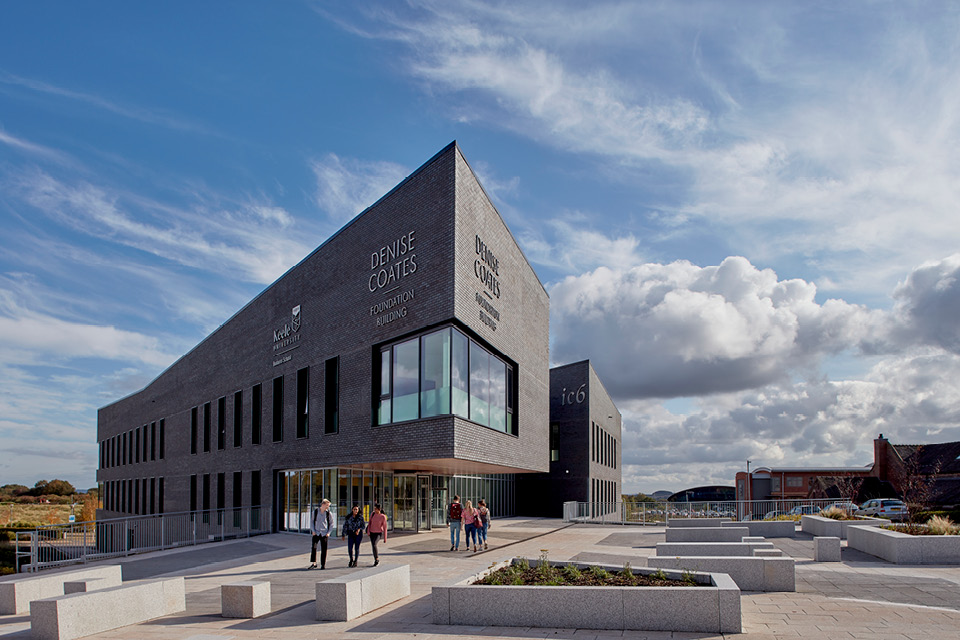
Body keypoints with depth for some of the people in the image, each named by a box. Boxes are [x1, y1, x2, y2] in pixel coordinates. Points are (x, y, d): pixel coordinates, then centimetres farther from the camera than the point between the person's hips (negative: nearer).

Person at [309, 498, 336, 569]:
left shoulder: (328, 513, 0)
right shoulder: (315, 511, 0)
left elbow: (332, 523, 6)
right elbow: (312, 521, 7)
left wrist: (329, 532, -3)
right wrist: (313, 531, -2)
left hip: (324, 533, 0)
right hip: (316, 533, 0)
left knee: (323, 549, 0)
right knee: (313, 547, -14)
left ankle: (323, 564, 9)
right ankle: (313, 563, -8)